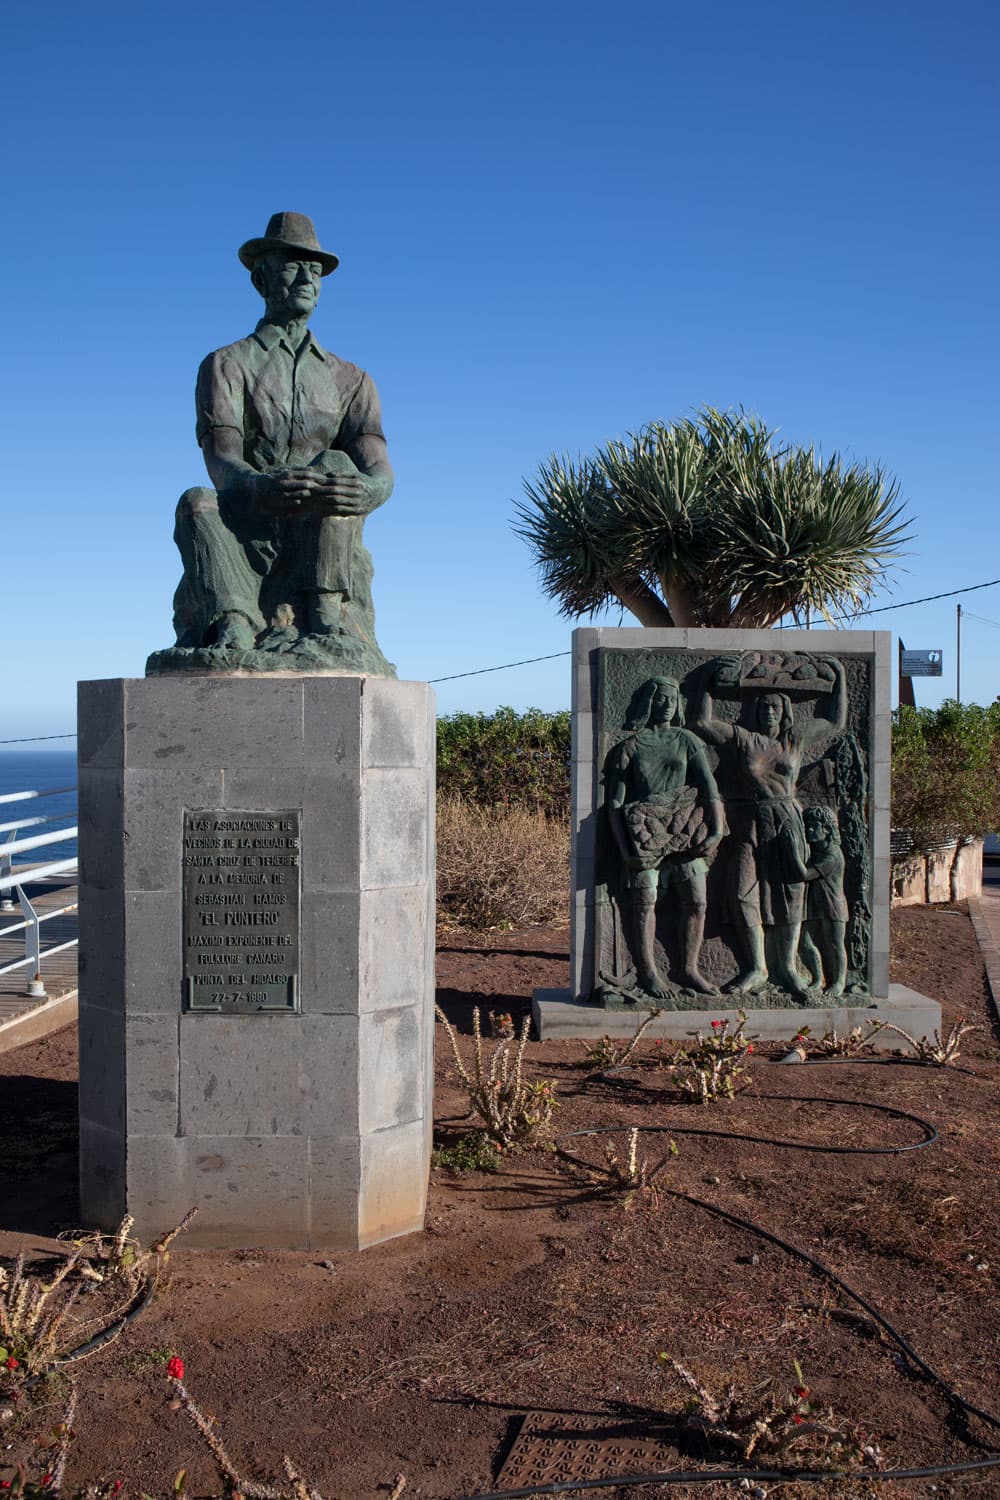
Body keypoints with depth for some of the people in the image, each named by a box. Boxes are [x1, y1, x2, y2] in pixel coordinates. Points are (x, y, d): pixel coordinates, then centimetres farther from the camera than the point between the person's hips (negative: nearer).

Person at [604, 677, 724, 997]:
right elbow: (615, 803, -1)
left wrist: (717, 830, -11)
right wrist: (624, 848, -11)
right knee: (645, 904, -3)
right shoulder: (629, 747, 3)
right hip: (645, 834, -3)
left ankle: (688, 969, 13)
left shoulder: (686, 741, 11)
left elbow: (709, 788, 4)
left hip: (686, 832, 3)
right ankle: (648, 972, 8)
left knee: (696, 901, 1)